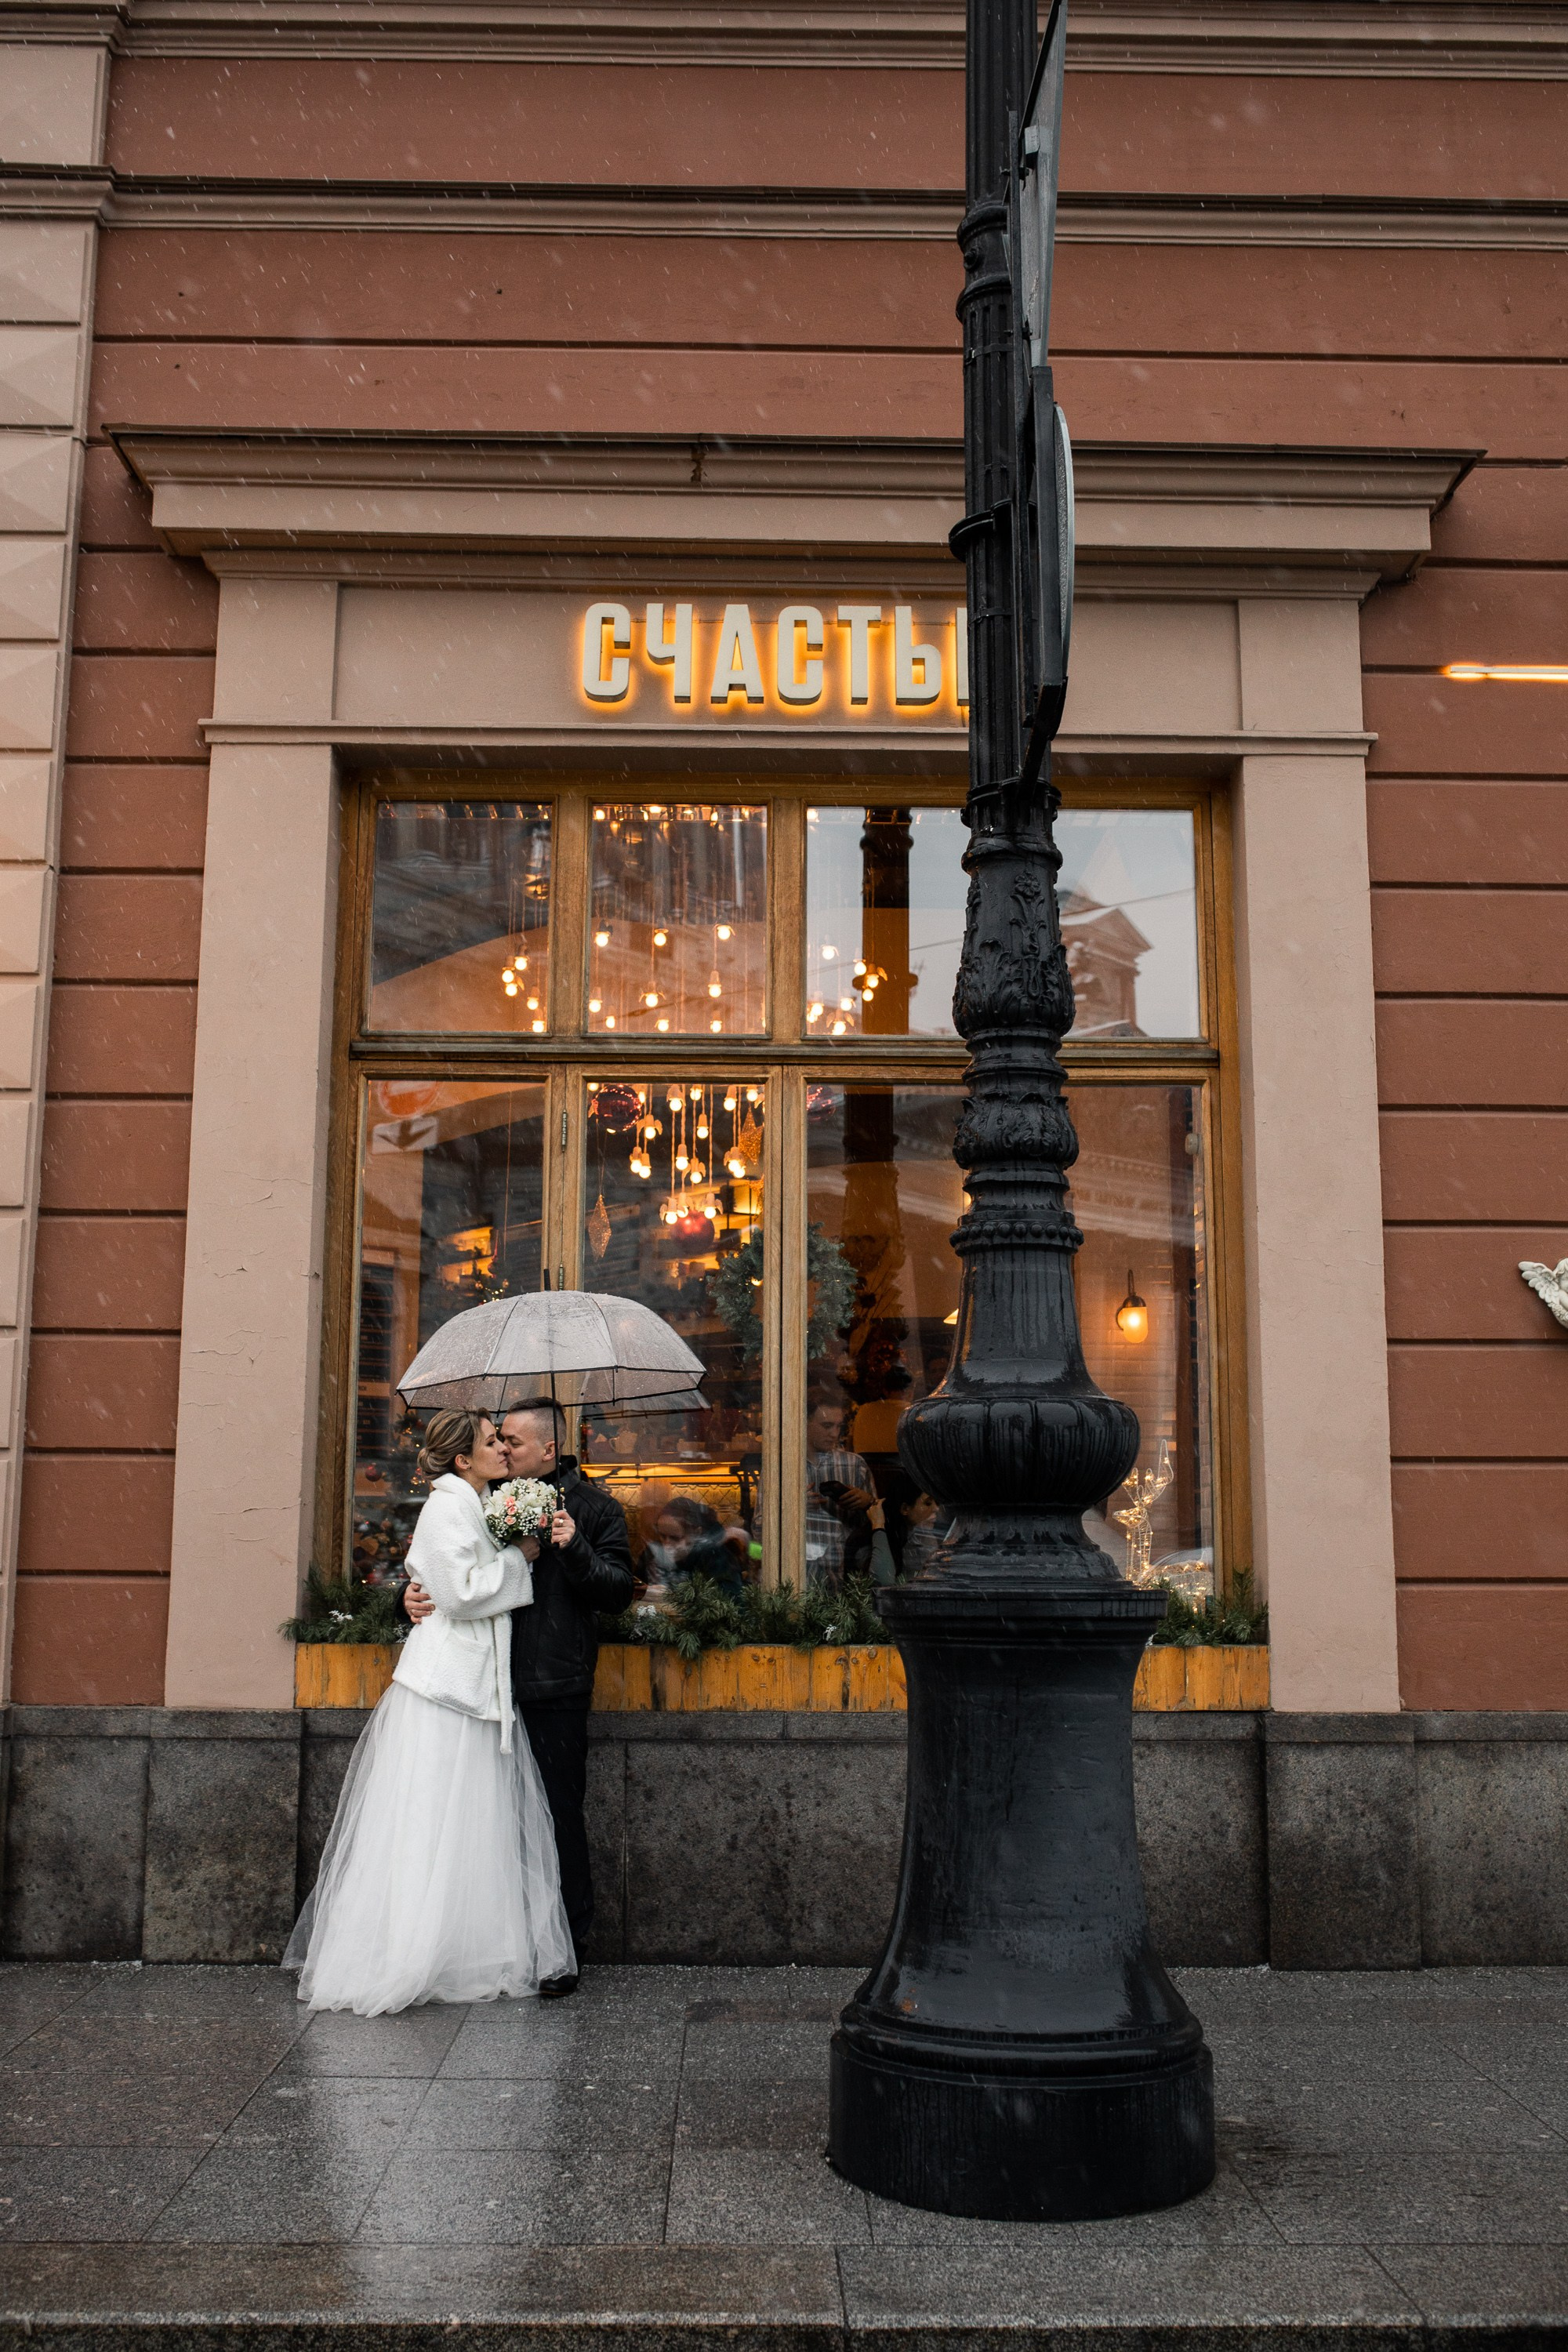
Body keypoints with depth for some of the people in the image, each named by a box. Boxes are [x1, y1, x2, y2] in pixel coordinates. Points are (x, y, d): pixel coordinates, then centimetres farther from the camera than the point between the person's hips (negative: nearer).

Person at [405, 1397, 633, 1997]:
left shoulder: (593, 1507, 1)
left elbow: (619, 1592, -4)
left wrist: (575, 1549, -18)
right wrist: (415, 1592, -1)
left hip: (556, 1690, -4)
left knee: (558, 1817, 0)